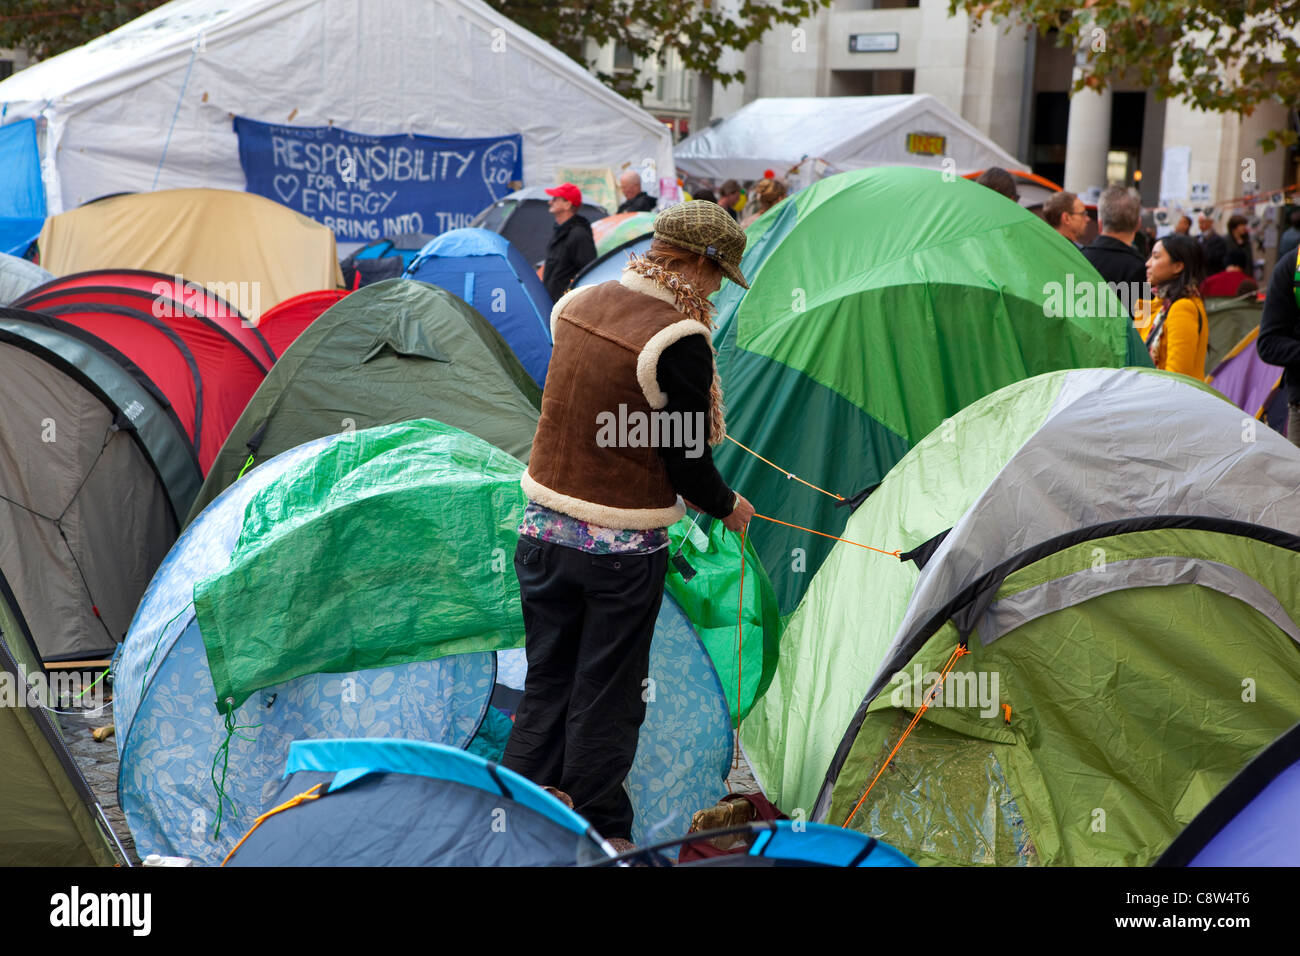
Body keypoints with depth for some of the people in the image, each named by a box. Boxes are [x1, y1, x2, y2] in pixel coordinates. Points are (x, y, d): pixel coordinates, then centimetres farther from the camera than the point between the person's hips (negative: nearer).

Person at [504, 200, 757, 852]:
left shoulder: (579, 304, 2)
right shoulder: (680, 341, -19)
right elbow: (687, 461, -14)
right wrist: (727, 506, 7)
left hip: (544, 526, 6)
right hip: (622, 549, -6)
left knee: (546, 684, 18)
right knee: (606, 698, 9)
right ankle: (599, 833, 22)